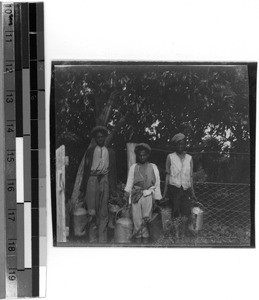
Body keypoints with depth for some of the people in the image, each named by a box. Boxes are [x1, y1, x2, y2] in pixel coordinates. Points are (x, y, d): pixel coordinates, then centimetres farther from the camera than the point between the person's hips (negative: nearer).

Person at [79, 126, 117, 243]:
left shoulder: (110, 152, 16)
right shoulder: (90, 151, 14)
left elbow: (113, 171, 15)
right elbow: (86, 169, 11)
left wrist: (113, 188, 7)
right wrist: (83, 188, 5)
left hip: (105, 179, 1)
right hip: (92, 179, 0)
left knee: (103, 211, 1)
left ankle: (102, 239, 5)